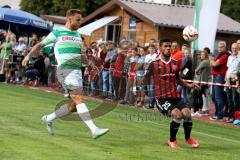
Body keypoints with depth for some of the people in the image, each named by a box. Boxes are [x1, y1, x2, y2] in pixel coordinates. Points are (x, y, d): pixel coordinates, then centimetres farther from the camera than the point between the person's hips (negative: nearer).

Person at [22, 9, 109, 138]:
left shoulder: (78, 35, 21)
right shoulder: (57, 33, 3)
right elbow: (40, 45, 7)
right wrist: (29, 55, -8)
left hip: (77, 71, 7)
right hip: (65, 70, -7)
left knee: (73, 106, 5)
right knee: (79, 99, -19)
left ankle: (49, 119, 25)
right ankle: (94, 130, -27)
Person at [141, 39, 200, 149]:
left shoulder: (175, 63, 11)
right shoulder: (154, 64, -2)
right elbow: (145, 81, -2)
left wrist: (188, 85, 14)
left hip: (175, 96, 4)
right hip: (162, 98, -4)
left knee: (187, 113, -18)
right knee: (177, 114, -27)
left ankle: (188, 138, 10)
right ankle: (172, 141, -4)